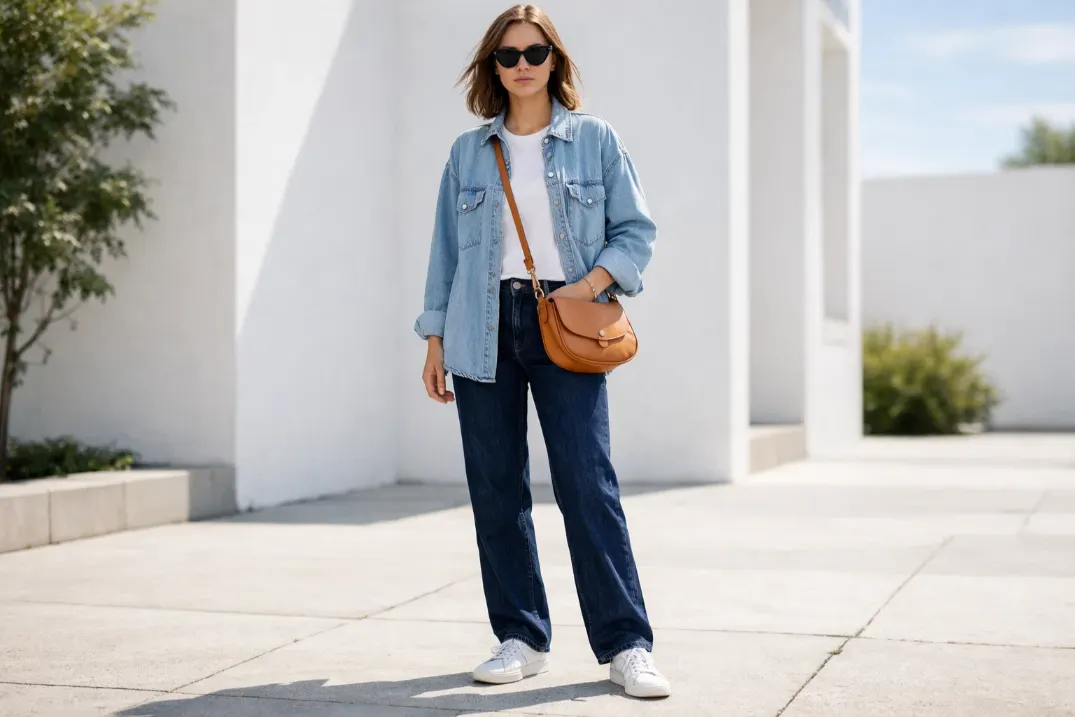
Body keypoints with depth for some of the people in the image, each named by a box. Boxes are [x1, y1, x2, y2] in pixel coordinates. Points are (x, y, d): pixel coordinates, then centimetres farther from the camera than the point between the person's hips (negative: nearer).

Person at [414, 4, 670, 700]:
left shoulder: (595, 139, 7)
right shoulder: (468, 153, 13)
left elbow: (636, 229, 6)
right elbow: (447, 249, 14)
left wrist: (591, 283, -11)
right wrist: (436, 338, 10)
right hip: (484, 330, 3)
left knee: (587, 482, -10)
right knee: (495, 488, 3)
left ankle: (626, 646, -4)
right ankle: (521, 639, 14)